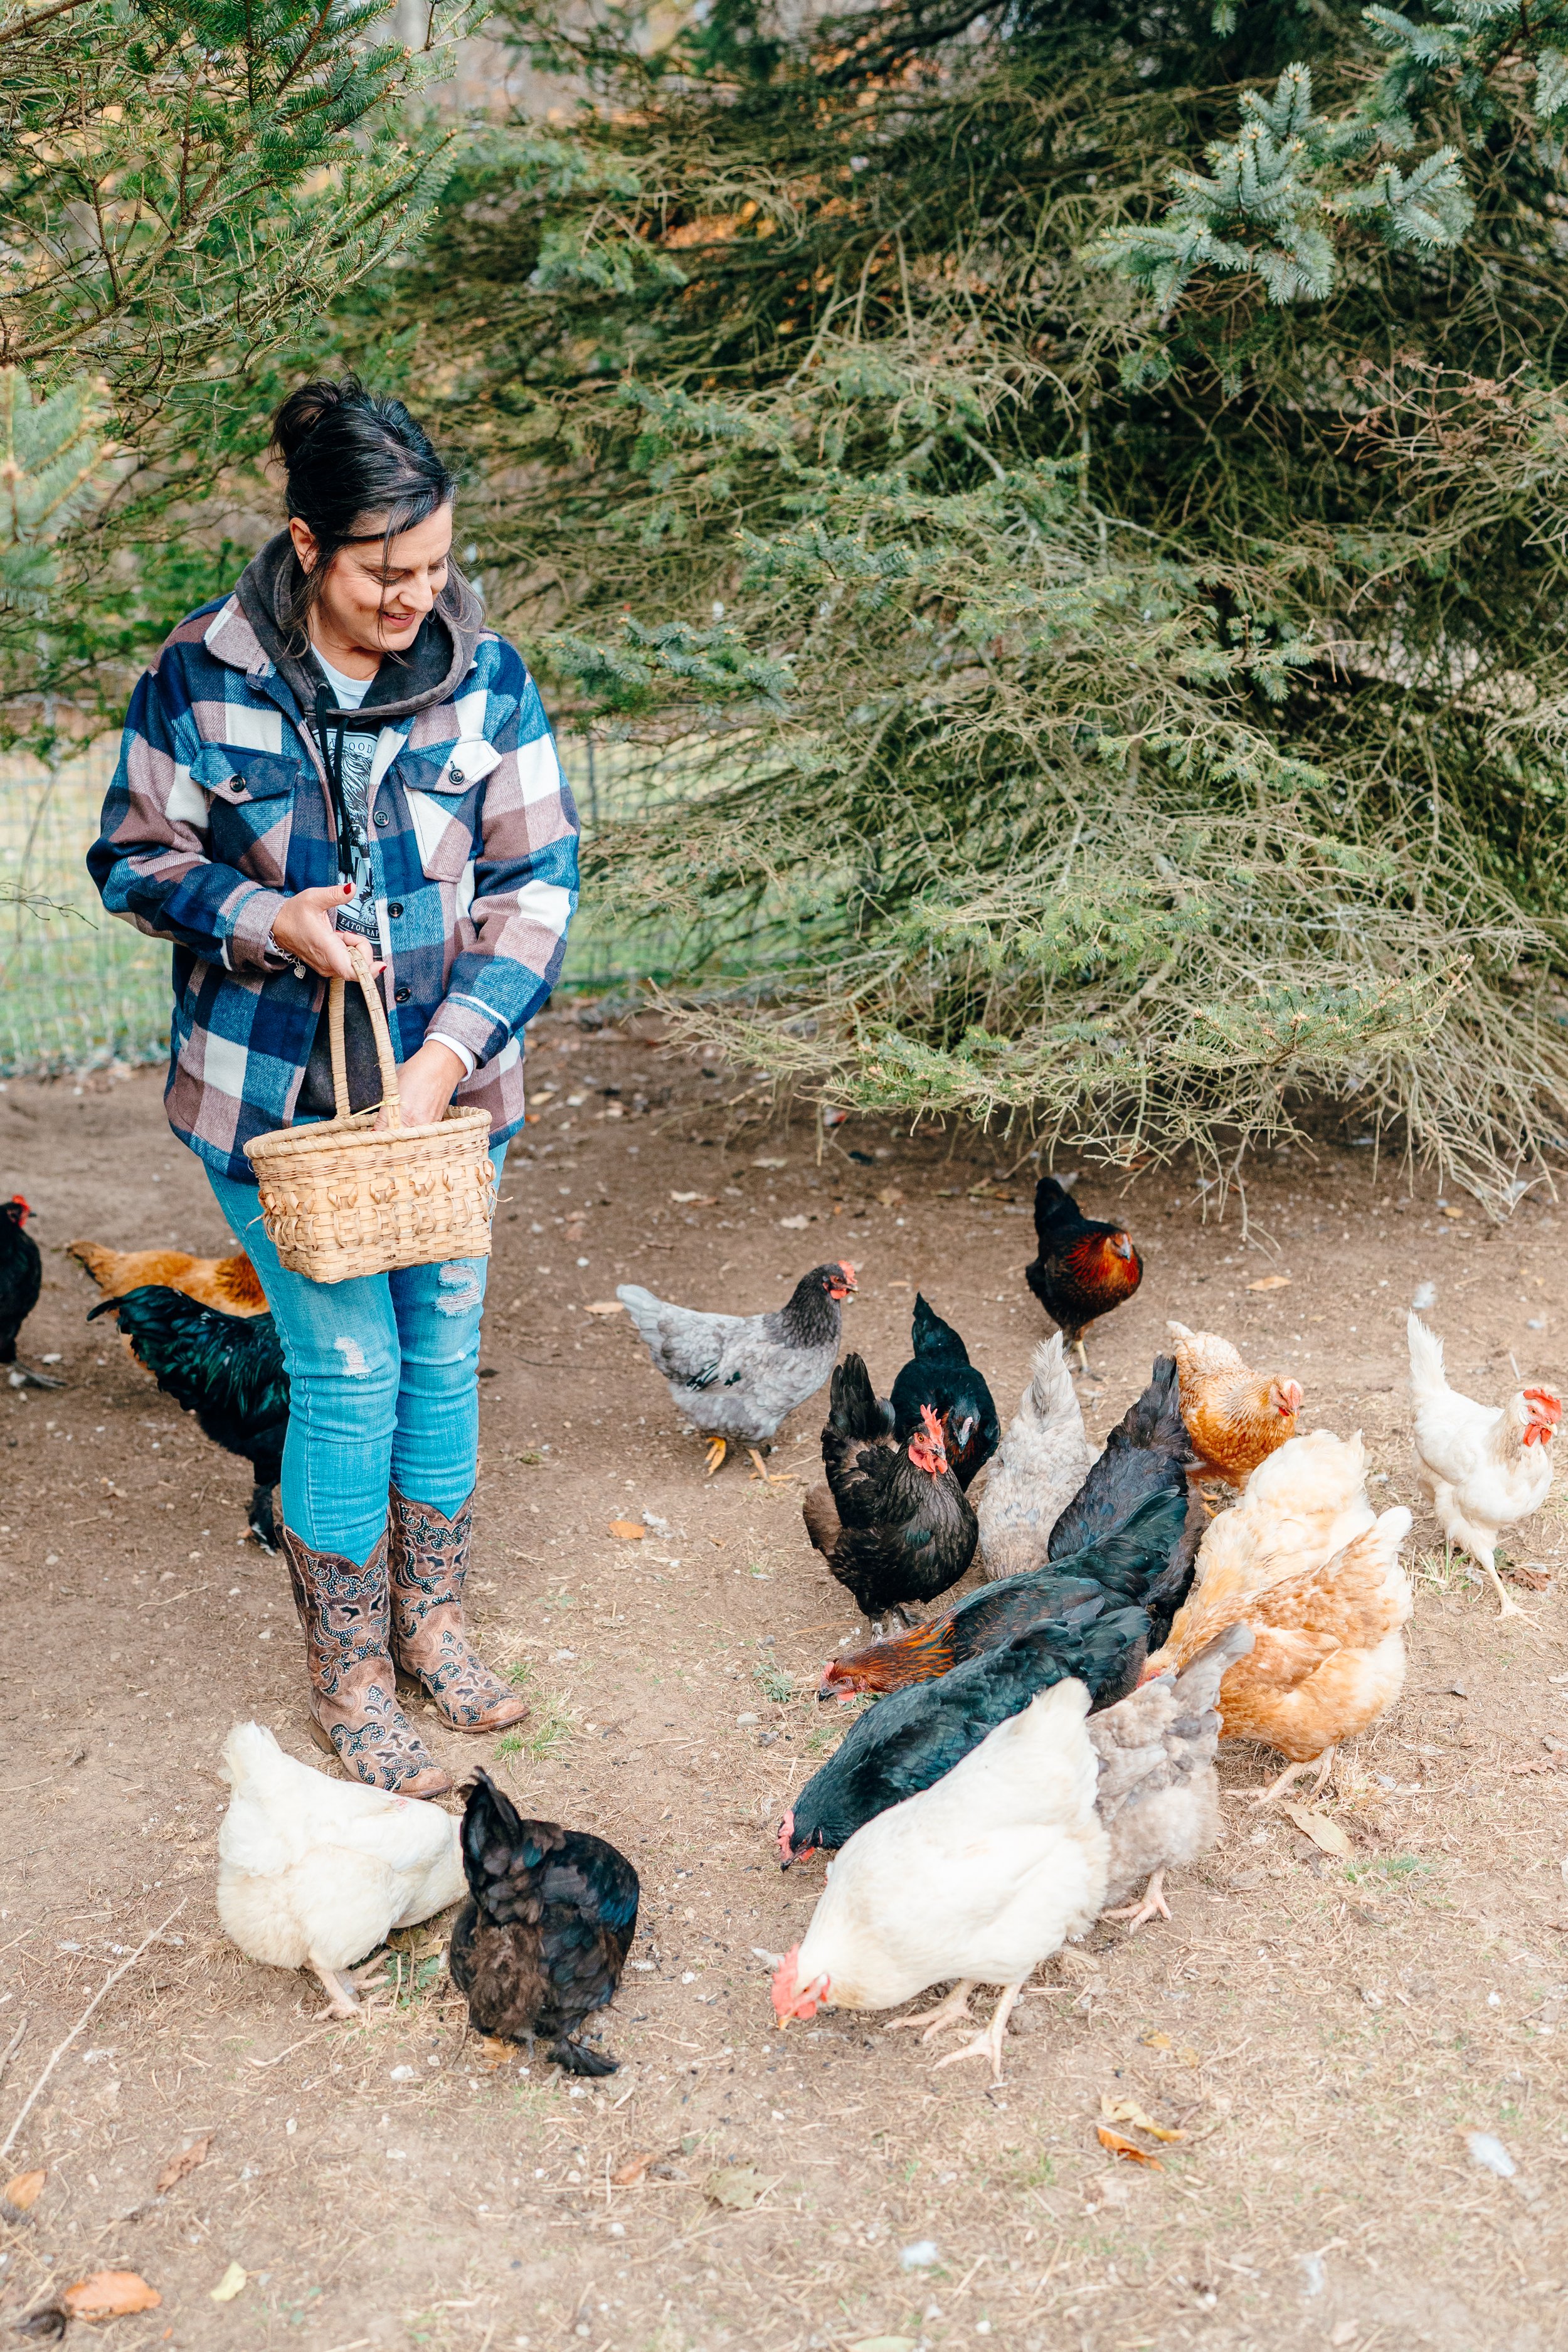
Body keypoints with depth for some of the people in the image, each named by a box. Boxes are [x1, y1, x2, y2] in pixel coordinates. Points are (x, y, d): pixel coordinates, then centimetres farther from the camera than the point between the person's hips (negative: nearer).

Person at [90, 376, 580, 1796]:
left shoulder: (485, 679, -5)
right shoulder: (202, 680, -8)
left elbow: (537, 884, -5)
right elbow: (135, 861, 1)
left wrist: (447, 1055, -16)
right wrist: (266, 920, -19)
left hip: (448, 1081, 3)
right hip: (274, 1090, -2)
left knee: (444, 1348, 12)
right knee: (349, 1371, -2)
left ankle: (432, 1625, 33)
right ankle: (349, 1680, 17)